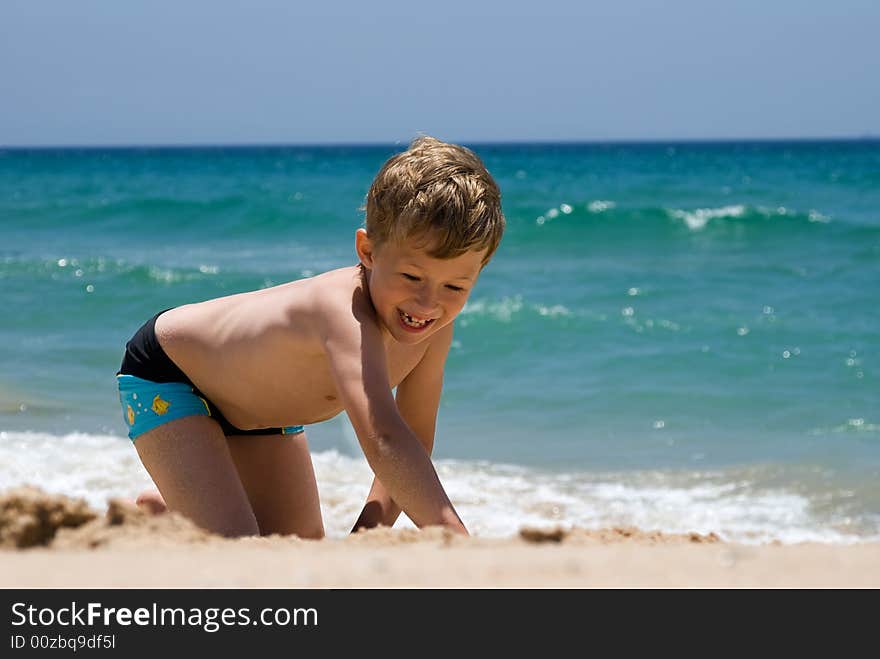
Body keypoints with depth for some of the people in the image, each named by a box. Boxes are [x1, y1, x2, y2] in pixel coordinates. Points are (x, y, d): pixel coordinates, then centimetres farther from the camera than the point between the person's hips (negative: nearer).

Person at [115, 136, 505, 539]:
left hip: (257, 402, 8)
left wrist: (367, 533, -27)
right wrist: (455, 537, -71)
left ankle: (163, 507, 34)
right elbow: (382, 439, -61)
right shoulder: (347, 314, -46)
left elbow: (414, 442, -12)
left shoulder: (434, 329, -21)